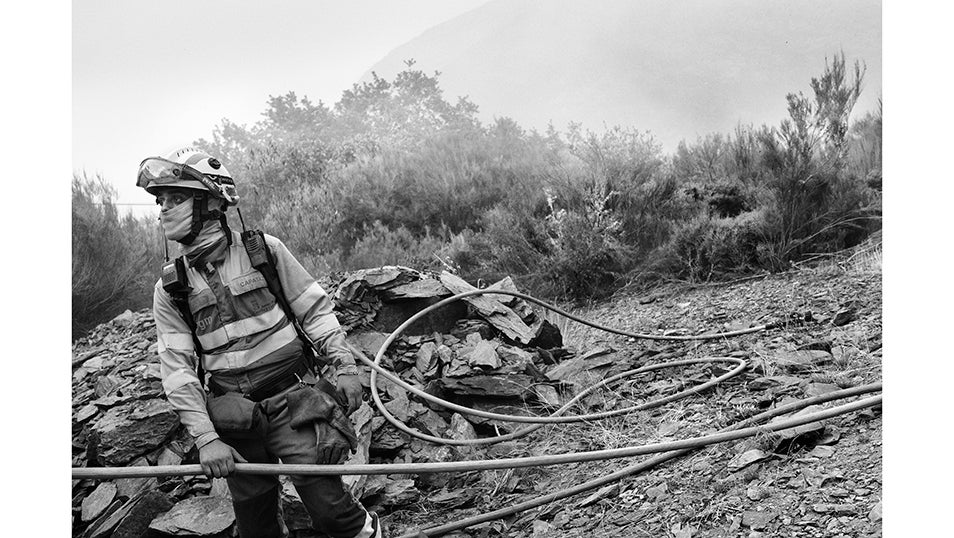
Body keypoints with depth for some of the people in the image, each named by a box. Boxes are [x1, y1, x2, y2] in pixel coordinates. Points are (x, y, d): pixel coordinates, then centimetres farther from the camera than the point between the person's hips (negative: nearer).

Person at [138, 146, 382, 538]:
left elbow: (314, 310, 3)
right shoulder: (170, 289, 3)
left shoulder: (264, 249, -2)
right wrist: (206, 439, -9)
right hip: (234, 417, 3)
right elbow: (177, 369, -2)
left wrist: (344, 365, -4)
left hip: (292, 400, -2)